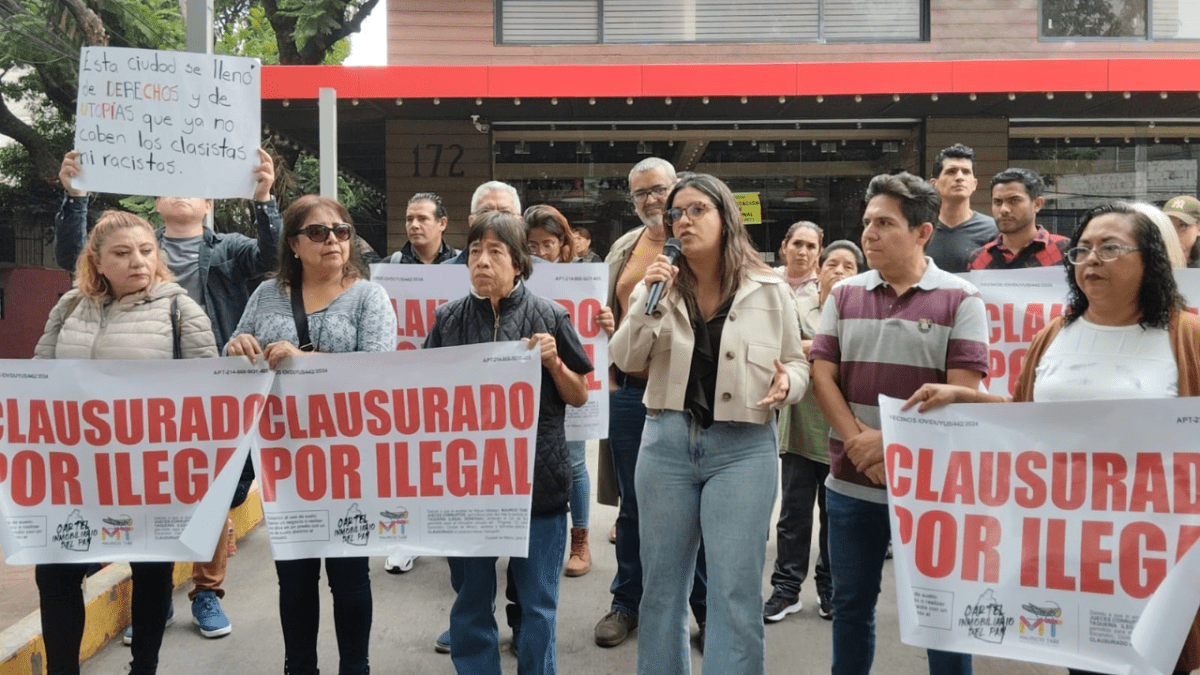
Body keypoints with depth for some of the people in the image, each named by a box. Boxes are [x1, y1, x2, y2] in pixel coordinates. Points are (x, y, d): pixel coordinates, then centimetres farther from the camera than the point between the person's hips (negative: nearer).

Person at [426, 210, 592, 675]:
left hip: (536, 478, -2)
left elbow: (579, 397, 4)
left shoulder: (548, 317, -2)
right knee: (471, 600, 12)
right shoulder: (449, 320, 3)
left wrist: (553, 362, -13)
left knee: (536, 602, 7)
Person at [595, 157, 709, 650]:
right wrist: (604, 325, 1)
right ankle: (627, 602, 27)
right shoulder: (623, 249, 13)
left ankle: (705, 606, 19)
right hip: (629, 388, 4)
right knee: (632, 504, 13)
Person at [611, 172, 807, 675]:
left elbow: (796, 363, 7)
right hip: (667, 443, 3)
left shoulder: (769, 291, 1)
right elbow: (626, 361, -3)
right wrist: (649, 299, -16)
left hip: (743, 448, -2)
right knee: (662, 584, 13)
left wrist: (786, 384, -15)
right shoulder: (657, 286, 6)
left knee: (735, 592, -1)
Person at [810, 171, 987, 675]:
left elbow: (961, 392, -11)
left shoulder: (960, 300, -5)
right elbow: (822, 374, 1)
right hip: (849, 483, 4)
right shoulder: (844, 295, 6)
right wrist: (859, 443, -12)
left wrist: (890, 443, -15)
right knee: (850, 603, 15)